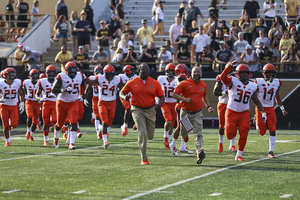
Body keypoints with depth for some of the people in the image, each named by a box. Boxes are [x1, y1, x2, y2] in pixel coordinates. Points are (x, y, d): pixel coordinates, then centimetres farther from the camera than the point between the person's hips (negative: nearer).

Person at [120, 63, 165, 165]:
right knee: (142, 133, -14)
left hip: (150, 110, 2)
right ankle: (144, 158, -5)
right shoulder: (132, 83, -3)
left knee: (150, 136, 7)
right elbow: (122, 92, 7)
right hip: (137, 110, -2)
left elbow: (161, 96, 5)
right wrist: (124, 97, -17)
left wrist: (159, 104, -16)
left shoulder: (155, 83, -1)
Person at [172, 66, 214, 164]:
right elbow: (174, 94, -9)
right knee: (183, 132, 12)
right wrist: (185, 99, -22)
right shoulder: (184, 83, -9)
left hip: (197, 113, 2)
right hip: (185, 112, -2)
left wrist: (208, 106, 14)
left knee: (198, 133, -12)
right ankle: (185, 135, 47)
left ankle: (200, 152, -22)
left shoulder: (203, 85, 7)